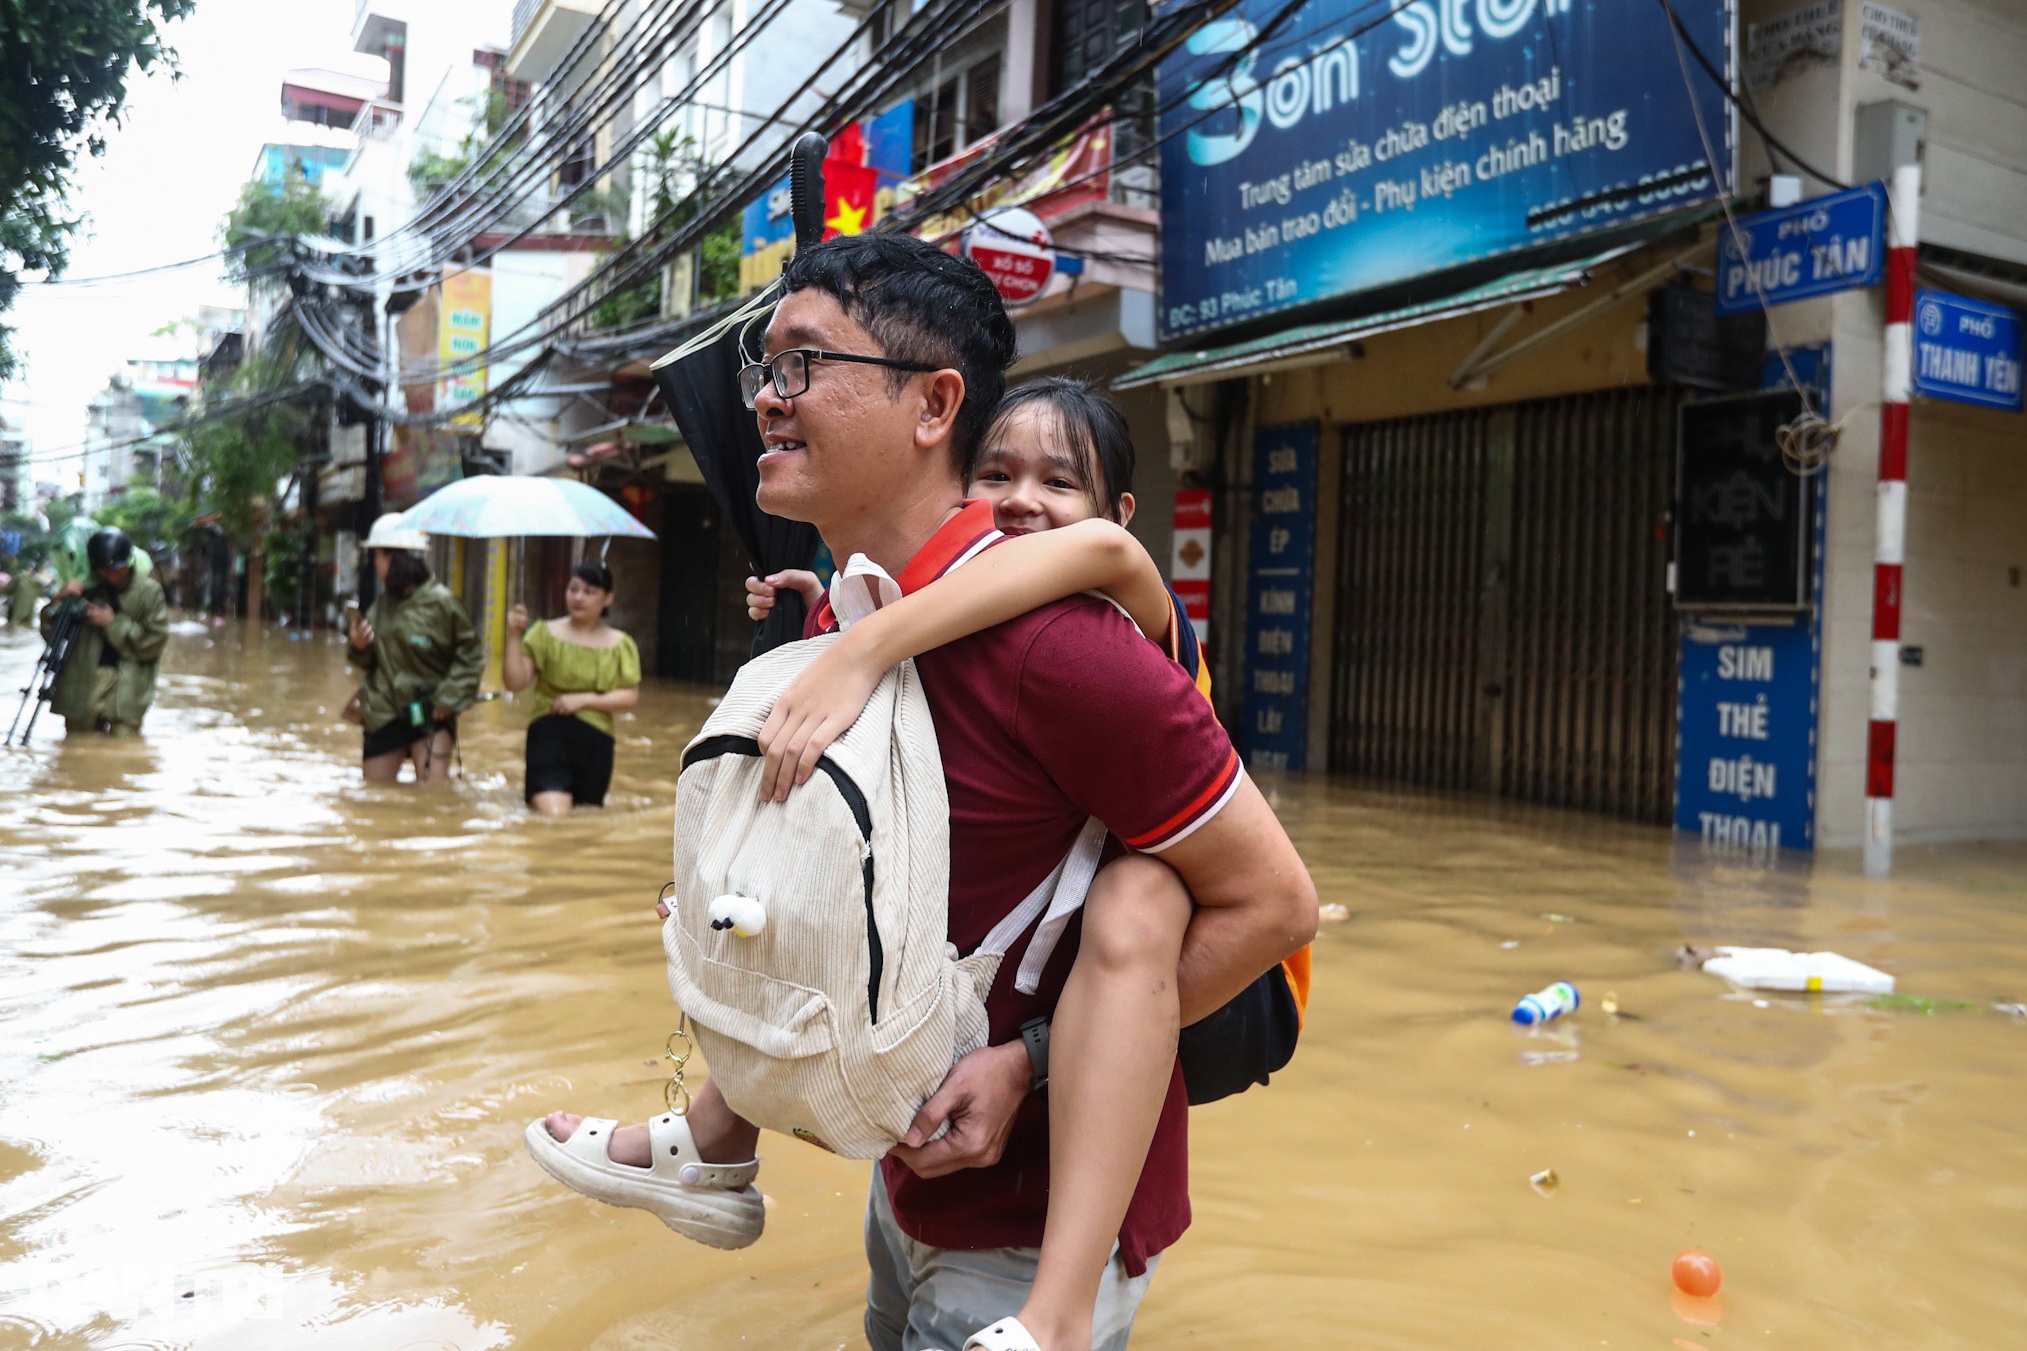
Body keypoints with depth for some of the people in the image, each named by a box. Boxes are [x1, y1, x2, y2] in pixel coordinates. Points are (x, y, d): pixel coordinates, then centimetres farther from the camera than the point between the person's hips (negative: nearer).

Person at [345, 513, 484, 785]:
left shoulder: (441, 602, -12)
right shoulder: (382, 602, 5)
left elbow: (471, 655, -7)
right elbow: (369, 661, 15)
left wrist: (448, 699, -14)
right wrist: (359, 646, -6)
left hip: (429, 713, -6)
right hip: (383, 712, 6)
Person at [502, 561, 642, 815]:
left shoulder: (620, 645, 3)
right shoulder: (545, 633, -1)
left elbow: (631, 697, -3)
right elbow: (516, 683, -8)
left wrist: (585, 699, -15)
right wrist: (514, 636, -19)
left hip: (595, 739, 3)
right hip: (550, 733, -3)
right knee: (554, 818, -17)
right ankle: (535, 795, 18)